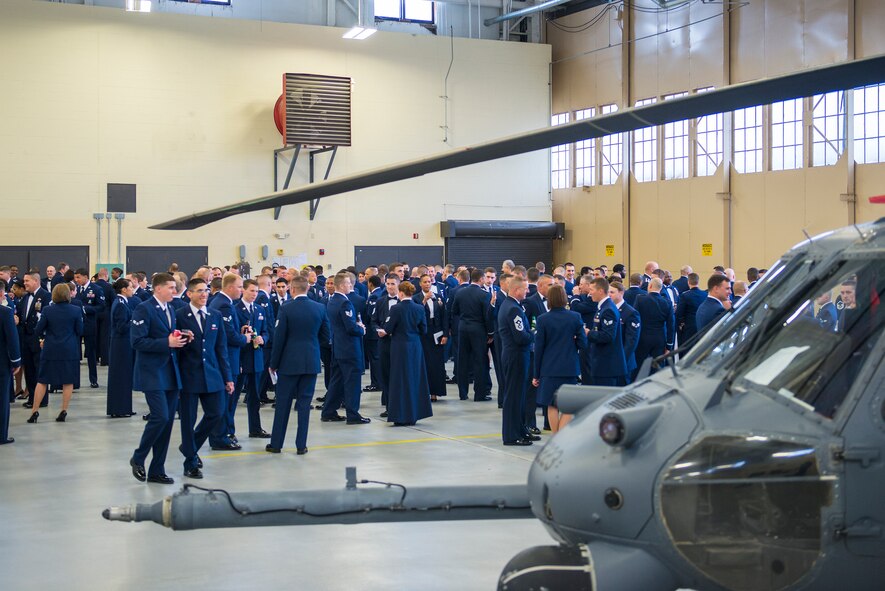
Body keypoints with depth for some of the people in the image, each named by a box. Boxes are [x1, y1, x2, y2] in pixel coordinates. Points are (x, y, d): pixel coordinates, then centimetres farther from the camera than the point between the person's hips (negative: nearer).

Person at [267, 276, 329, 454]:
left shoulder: (286, 309, -10)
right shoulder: (320, 308, -1)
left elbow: (279, 338, -8)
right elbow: (326, 336, 6)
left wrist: (273, 364, 2)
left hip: (289, 362, -2)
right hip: (311, 362, 2)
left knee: (283, 403, 7)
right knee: (304, 403, 7)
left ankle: (276, 443, 14)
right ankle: (301, 445, 7)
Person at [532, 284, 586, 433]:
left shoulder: (542, 320, -6)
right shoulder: (575, 317, -5)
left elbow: (538, 348, -3)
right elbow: (583, 344, -5)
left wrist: (536, 374, 4)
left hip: (549, 369, 0)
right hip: (569, 369, 0)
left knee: (552, 406, 10)